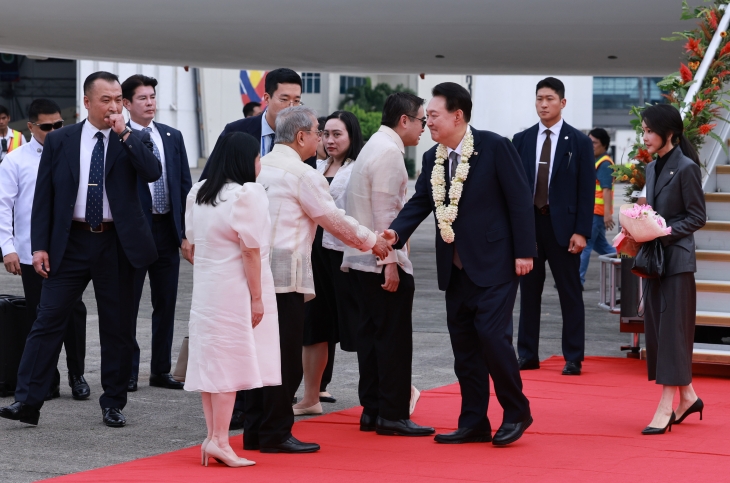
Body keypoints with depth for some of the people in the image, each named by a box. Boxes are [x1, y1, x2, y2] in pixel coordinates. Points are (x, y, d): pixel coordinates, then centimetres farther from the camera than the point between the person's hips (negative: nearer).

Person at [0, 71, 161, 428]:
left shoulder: (132, 141, 4)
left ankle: (113, 405, 17)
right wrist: (40, 245, -4)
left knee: (117, 328, 6)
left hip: (117, 245, 0)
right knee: (48, 319, -5)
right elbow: (43, 197, 4)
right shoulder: (59, 142, 4)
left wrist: (124, 135, -17)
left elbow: (153, 172, -15)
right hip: (70, 242, 0)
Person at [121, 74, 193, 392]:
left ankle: (161, 370, 19)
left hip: (168, 229, 5)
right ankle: (128, 371, 11)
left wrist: (188, 232, 4)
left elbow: (185, 185, 8)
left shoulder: (173, 137, 9)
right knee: (128, 304, 3)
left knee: (165, 303, 10)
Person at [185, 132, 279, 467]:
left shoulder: (198, 194, 10)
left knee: (210, 361, 8)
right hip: (234, 291, -8)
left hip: (205, 288, 8)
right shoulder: (246, 194, -14)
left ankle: (212, 436, 9)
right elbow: (250, 250, -15)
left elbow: (193, 241, 12)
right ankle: (219, 440, -8)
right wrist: (257, 297, -12)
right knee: (231, 362, -6)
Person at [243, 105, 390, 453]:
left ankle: (255, 431, 15)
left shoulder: (261, 167, 13)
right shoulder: (302, 174, -10)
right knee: (286, 356, -3)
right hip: (285, 275, -8)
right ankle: (276, 434, -1)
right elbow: (333, 219, -4)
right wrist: (372, 242, 10)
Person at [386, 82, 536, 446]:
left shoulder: (494, 147, -10)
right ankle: (473, 422, 16)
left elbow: (519, 199, -10)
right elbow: (419, 202, 6)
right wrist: (396, 232, -13)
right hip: (456, 267, 7)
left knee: (491, 334, -15)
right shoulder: (433, 159, 9)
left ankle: (516, 412, 2)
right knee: (464, 345, 8)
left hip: (494, 263, -7)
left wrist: (524, 251, -13)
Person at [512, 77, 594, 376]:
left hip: (563, 225, -3)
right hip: (528, 223, 3)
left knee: (570, 295, 2)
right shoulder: (521, 140, 8)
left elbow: (587, 190, -4)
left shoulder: (579, 142, 0)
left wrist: (581, 231, -11)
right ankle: (527, 355, 15)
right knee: (528, 292, 8)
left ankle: (574, 359, 7)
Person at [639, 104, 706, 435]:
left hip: (677, 259, -8)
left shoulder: (686, 168, -11)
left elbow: (697, 217, -10)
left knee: (673, 329, -6)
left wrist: (666, 232, -19)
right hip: (656, 258, 8)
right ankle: (687, 396, 21)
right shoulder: (652, 169, 12)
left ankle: (666, 407, -5)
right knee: (656, 328, 9)